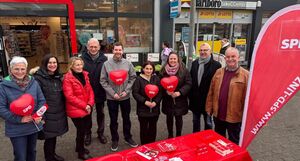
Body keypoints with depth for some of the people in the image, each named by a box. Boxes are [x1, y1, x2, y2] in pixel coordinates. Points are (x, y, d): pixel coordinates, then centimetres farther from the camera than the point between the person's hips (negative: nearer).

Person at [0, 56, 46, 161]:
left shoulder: (33, 82, -2)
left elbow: (42, 100, 3)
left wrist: (39, 115, -12)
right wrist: (19, 119, -19)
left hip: (34, 126, 3)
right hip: (16, 129, -3)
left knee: (32, 152, 23)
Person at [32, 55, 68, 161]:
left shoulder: (58, 77, 10)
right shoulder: (39, 78, -13)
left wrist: (64, 109, 16)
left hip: (59, 113, 6)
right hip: (47, 115, -6)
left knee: (54, 135, 19)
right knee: (49, 137, 5)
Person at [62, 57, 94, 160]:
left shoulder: (84, 75, 7)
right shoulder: (67, 78, -14)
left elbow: (90, 90, 7)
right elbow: (70, 96, -19)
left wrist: (90, 104, -8)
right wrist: (84, 106, -17)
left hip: (86, 109, 6)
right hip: (76, 110, -6)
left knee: (83, 129, 19)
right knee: (81, 130, 7)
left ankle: (79, 147, 43)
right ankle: (81, 153, 28)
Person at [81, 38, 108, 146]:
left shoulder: (104, 59, -5)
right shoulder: (83, 58, -9)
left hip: (100, 92, 1)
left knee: (100, 113, 17)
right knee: (87, 114, 16)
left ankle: (101, 133, 36)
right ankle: (88, 134, 35)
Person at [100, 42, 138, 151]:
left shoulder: (128, 63, -4)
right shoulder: (106, 64, -7)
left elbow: (133, 78, 0)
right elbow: (103, 81, -7)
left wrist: (126, 91, -10)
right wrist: (112, 93, -13)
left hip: (125, 97, 1)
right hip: (111, 98, -1)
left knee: (126, 118, 17)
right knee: (113, 120, 13)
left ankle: (128, 137, 36)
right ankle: (114, 140, 32)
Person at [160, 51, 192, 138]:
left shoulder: (184, 70, -8)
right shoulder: (164, 70, -2)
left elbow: (188, 84, -9)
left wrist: (179, 92, -20)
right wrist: (166, 91, -17)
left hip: (180, 100, -2)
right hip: (168, 100, 2)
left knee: (179, 118, 9)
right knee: (169, 118, 14)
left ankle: (178, 136, 31)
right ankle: (170, 135, 35)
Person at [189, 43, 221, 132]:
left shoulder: (216, 65, -12)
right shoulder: (194, 63, 5)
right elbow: (191, 79, 9)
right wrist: (190, 95, 6)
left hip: (207, 99, -5)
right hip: (195, 99, 5)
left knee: (208, 123, 14)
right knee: (195, 121, 21)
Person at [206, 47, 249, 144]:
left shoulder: (245, 75, -11)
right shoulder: (218, 72, 4)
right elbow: (211, 92, 5)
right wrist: (209, 108, 4)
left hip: (234, 116, -4)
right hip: (218, 114, 4)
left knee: (233, 142, 16)